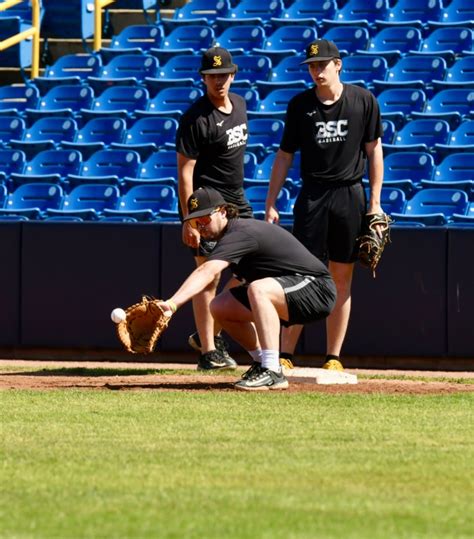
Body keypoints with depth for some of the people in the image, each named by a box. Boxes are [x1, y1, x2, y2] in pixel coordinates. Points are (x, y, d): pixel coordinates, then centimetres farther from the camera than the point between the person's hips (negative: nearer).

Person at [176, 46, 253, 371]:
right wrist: (189, 220, -22)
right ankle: (208, 351, -5)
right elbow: (185, 171, -17)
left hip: (237, 201, 8)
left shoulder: (239, 104, 9)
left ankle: (212, 334, 21)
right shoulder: (196, 119, -16)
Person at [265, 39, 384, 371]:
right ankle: (285, 355, -5)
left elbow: (374, 150, 6)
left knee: (342, 279, 4)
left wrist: (375, 201, 1)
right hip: (313, 195, 0)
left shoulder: (363, 101, 1)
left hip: (350, 196, 0)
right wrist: (271, 203, 1)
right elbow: (285, 156, 6)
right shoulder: (300, 105, 2)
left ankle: (333, 357, 10)